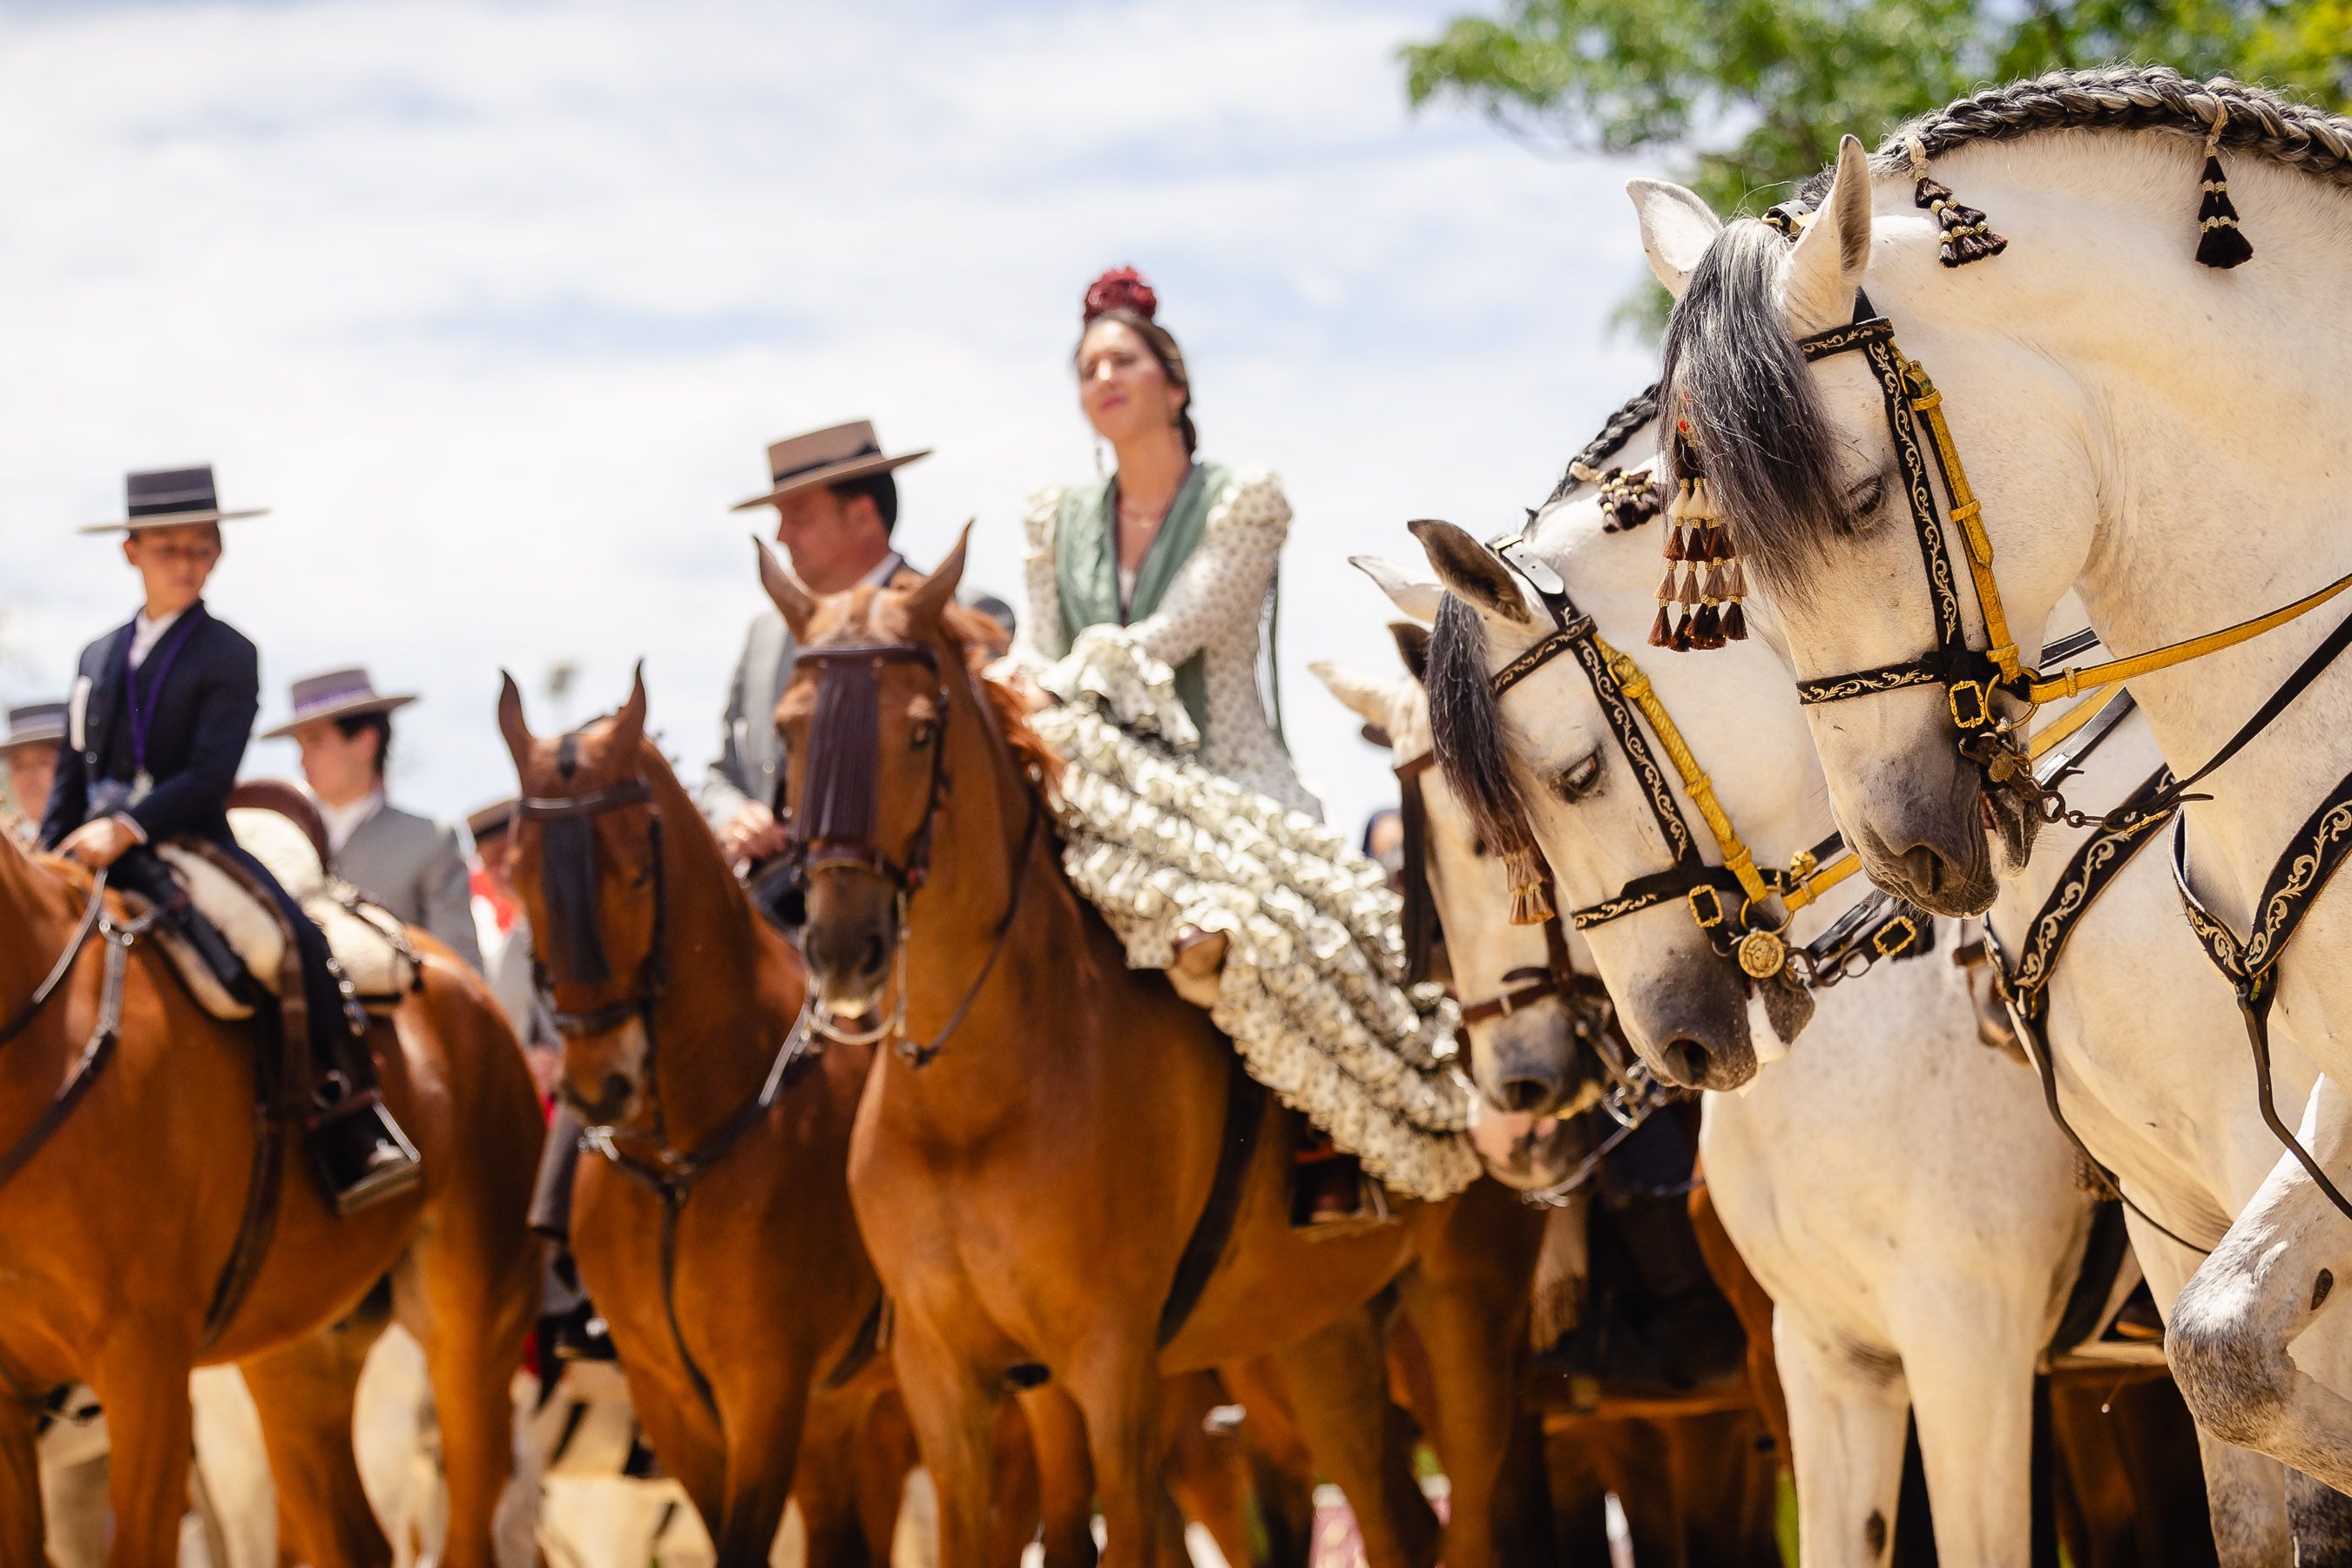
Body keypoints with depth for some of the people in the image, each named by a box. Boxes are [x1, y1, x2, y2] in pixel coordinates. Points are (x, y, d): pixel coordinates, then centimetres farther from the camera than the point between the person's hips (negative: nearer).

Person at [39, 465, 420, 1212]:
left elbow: (209, 774, -11)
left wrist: (127, 829, -24)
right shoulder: (97, 659, 18)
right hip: (101, 866, 5)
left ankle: (353, 1136, -26)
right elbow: (70, 780, 21)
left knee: (296, 943, -28)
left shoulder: (228, 657, 2)